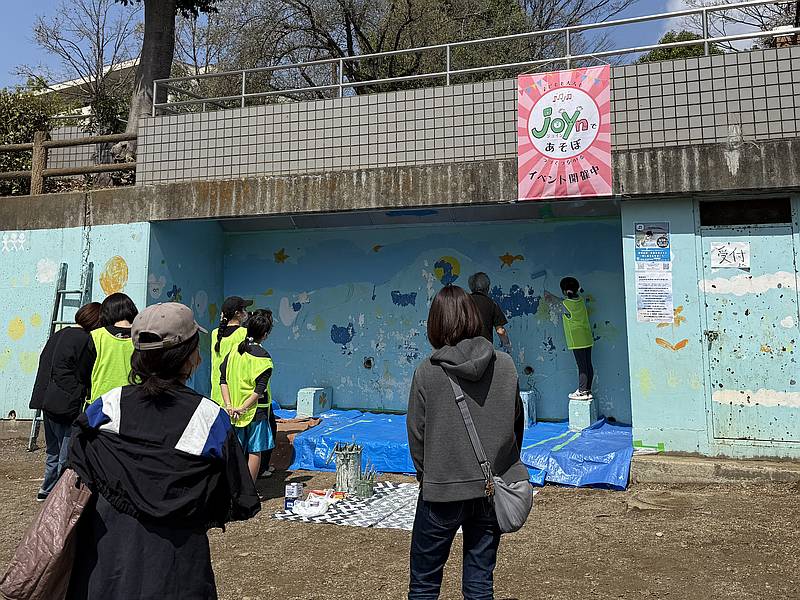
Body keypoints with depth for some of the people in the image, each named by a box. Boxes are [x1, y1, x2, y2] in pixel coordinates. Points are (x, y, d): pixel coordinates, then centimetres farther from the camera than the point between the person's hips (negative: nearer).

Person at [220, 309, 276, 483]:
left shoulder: (234, 350, 5)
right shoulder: (263, 357, -12)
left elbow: (223, 380, 3)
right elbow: (260, 389, -18)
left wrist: (229, 405, 0)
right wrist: (243, 408, -13)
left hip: (234, 412, 6)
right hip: (256, 410, -5)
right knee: (255, 452, 5)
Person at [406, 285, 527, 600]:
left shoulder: (427, 373, -14)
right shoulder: (505, 366, -5)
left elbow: (417, 433, -7)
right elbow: (517, 423, 4)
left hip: (442, 491, -3)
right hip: (492, 490, 3)